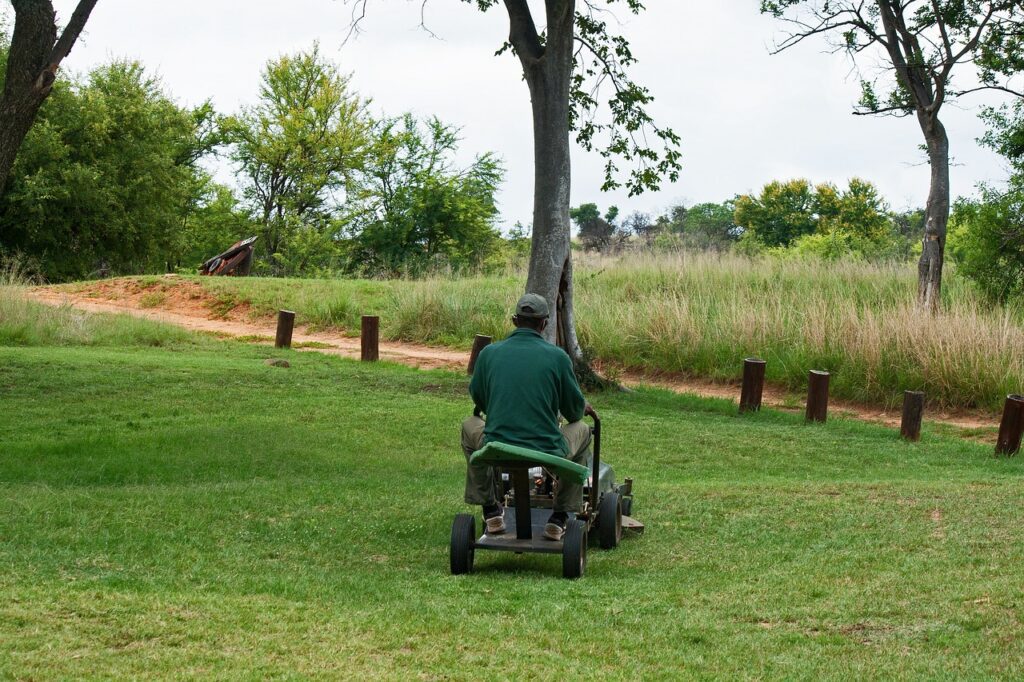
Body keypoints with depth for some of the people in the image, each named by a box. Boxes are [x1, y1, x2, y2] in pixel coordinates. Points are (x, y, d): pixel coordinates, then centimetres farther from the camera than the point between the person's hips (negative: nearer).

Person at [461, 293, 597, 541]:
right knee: (581, 431, 30)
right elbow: (575, 410, 6)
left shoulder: (489, 353, 1)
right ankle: (559, 518, 26)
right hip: (547, 453, -1)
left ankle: (491, 512, 32)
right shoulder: (557, 356, -4)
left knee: (470, 427, 33)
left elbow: (478, 400, 18)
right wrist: (582, 409, 32)